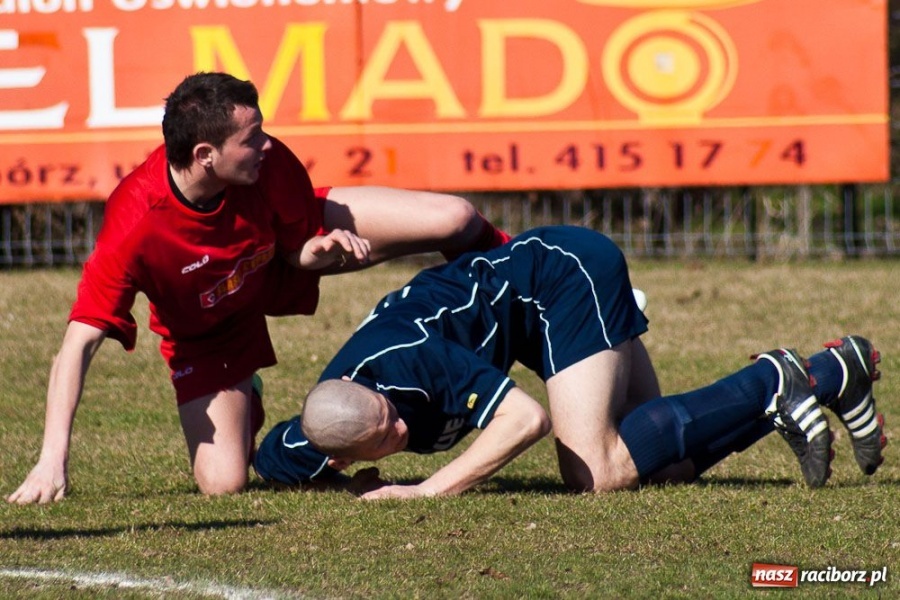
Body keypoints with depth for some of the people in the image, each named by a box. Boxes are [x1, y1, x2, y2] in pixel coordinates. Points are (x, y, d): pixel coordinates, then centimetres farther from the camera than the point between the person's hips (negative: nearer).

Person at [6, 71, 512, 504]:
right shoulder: (134, 226, -42)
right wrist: (53, 461, -46)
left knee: (454, 220, -7)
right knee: (222, 483, -14)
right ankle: (243, 404, 24)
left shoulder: (268, 163, -31)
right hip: (209, 332, -2)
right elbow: (78, 344, -39)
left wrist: (318, 249, -36)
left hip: (280, 264, 2)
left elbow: (301, 242, -10)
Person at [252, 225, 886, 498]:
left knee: (597, 472, -22)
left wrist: (428, 490, -37)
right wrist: (347, 479, -15)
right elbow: (266, 460, 4)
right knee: (664, 464, 1)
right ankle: (831, 372, 13)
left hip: (565, 270, -7)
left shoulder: (401, 361, -36)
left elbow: (527, 417, -38)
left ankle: (772, 386, -7)